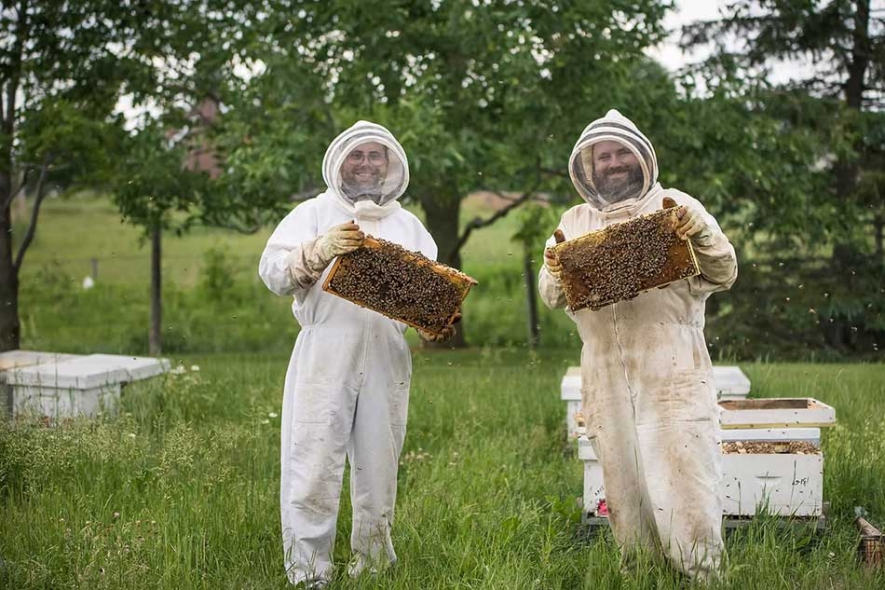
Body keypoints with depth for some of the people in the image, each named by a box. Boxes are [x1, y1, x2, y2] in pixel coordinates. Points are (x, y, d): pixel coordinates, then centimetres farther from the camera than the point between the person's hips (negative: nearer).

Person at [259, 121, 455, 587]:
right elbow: (271, 270, -2)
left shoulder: (408, 225, 18)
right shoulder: (314, 213, 8)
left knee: (379, 470, 9)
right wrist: (319, 250, -18)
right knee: (314, 465, -7)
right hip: (324, 354, -3)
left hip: (386, 359, 3)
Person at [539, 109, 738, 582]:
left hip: (672, 373, -4)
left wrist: (701, 233, -18)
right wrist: (555, 272, -11)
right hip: (607, 377, 4)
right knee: (623, 483, 10)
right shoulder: (574, 221, 15)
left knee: (682, 478, -10)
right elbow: (553, 298, 11)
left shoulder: (675, 207, 5)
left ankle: (702, 574, -1)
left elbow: (723, 275, 1)